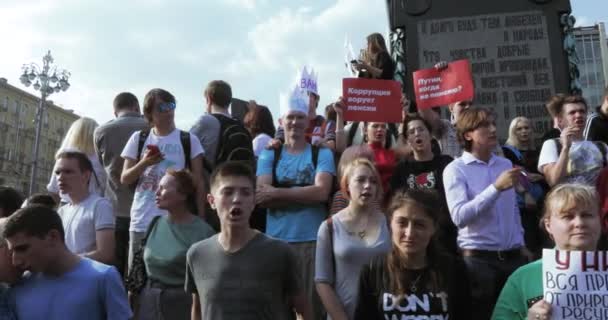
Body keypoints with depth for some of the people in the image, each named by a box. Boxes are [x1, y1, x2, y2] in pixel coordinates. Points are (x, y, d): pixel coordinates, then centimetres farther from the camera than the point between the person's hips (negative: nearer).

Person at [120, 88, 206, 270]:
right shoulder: (138, 139, 7)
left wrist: (201, 219, -2)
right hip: (141, 222, 2)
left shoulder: (189, 140, 2)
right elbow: (124, 179, 8)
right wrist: (144, 163, -11)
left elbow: (198, 183, 3)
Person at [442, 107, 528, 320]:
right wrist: (496, 188, -26)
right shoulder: (455, 169, -9)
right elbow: (459, 216, -23)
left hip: (512, 256, 6)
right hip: (478, 258, -5)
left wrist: (521, 244, 16)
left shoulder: (505, 164, 9)